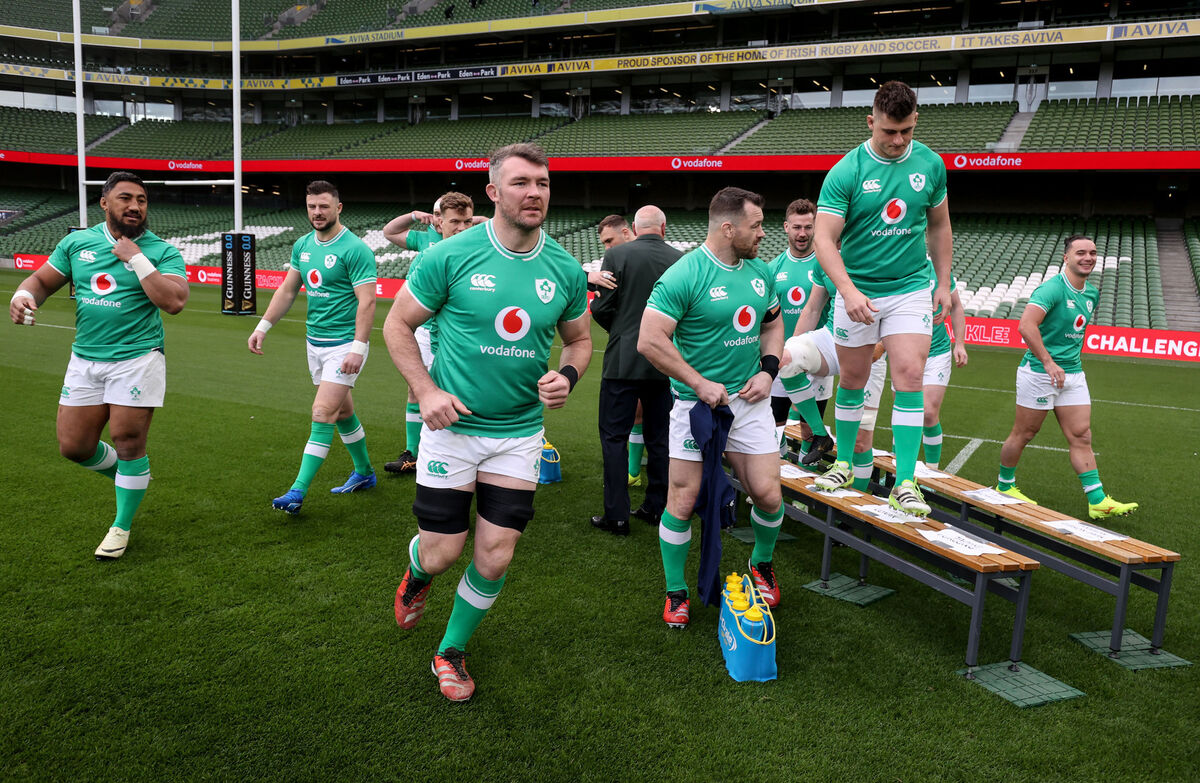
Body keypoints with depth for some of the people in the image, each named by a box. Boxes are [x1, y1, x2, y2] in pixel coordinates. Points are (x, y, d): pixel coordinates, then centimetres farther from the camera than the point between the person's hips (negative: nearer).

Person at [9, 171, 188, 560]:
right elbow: (42, 279, 15)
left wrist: (136, 258, -17)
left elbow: (174, 301, -19)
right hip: (85, 358, 5)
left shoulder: (161, 251, -5)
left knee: (128, 443, -2)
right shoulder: (77, 242, 8)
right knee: (74, 446, 6)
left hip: (137, 358, -4)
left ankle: (122, 527, 16)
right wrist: (22, 294, -8)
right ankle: (130, 477, 36)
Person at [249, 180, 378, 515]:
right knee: (342, 411, 17)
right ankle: (364, 473, 33)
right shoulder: (302, 245, 8)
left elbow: (367, 302, -20)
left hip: (344, 344, -8)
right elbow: (287, 290, 16)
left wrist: (358, 348, -26)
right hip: (314, 341, 8)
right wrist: (263, 326, 11)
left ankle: (298, 492, -10)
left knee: (322, 413, -11)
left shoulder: (355, 249, -15)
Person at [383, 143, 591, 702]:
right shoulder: (451, 256, -10)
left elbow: (580, 340, 14)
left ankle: (452, 651, 29)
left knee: (494, 559, 2)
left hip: (520, 433, 2)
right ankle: (416, 573, 43)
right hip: (453, 426, -2)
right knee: (441, 554, 3)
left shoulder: (565, 270, -1)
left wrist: (567, 376, -8)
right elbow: (398, 325, -1)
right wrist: (426, 391, -13)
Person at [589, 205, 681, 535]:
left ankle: (616, 515, 2)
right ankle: (657, 507, 21)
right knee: (659, 436, 14)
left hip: (624, 359, -3)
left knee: (614, 436, 3)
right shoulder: (680, 260, 0)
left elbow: (600, 309, -8)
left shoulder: (617, 255, -7)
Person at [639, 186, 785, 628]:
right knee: (682, 501, -1)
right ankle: (676, 592, 19)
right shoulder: (684, 276, -15)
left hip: (749, 399, 5)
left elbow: (773, 324, 22)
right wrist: (700, 384, -16)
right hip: (696, 403, -5)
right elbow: (650, 341, -19)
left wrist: (768, 370, 5)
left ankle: (762, 565, 33)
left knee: (768, 495, 2)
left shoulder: (760, 272, 7)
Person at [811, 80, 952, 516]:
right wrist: (848, 291, -30)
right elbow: (824, 239, -17)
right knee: (852, 380, 9)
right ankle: (844, 464, 28)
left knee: (909, 376, -9)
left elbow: (939, 225, 14)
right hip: (856, 289, -1)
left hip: (912, 288, 1)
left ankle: (905, 483, -5)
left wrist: (944, 283, 11)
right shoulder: (845, 172, -11)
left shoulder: (931, 164, 0)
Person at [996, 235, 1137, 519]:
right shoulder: (1052, 288, -16)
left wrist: (1073, 360, 20)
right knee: (1023, 434, 4)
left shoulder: (1092, 293, 11)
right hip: (1039, 372, -7)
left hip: (1073, 373, 7)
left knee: (1081, 437, 3)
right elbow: (1026, 325, -28)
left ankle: (1098, 501, 3)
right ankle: (1004, 486, 22)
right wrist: (1049, 363, -27)